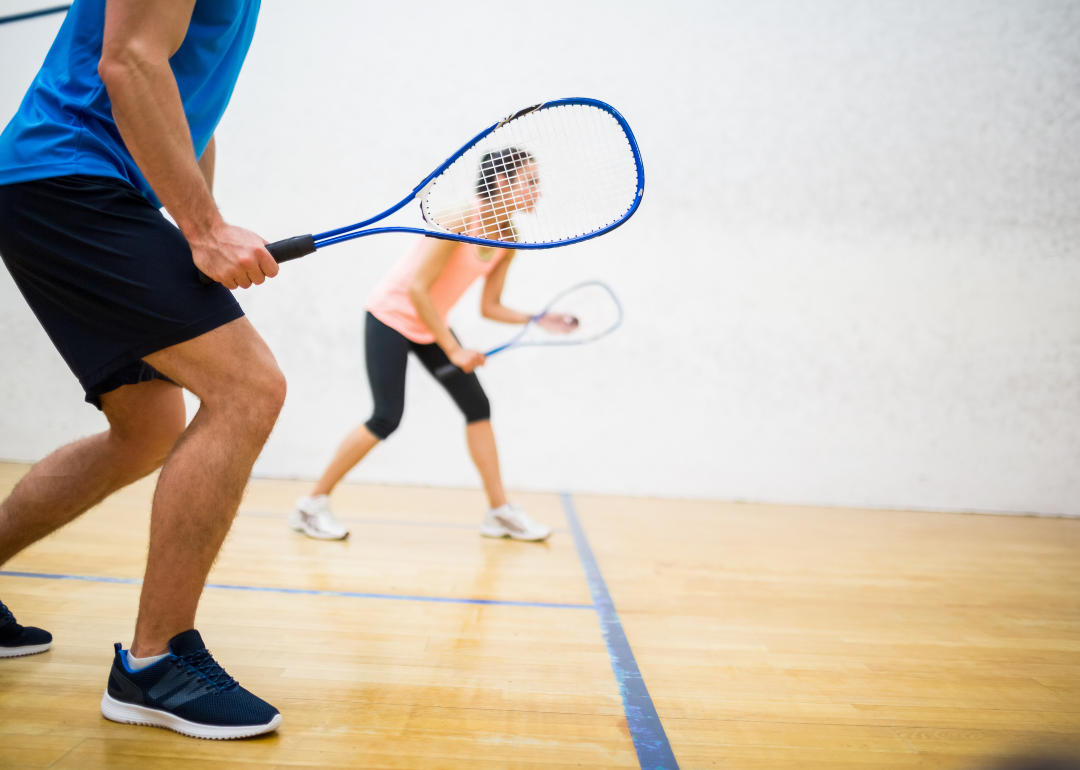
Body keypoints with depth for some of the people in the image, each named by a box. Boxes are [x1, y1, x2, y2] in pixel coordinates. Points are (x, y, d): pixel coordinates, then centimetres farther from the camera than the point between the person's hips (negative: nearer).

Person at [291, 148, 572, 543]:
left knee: (477, 406, 0)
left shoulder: (507, 241, -2)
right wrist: (453, 350, -25)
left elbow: (489, 306, 4)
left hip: (430, 324, 8)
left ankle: (500, 511, 8)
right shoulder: (460, 222, -25)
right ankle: (313, 504, 2)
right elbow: (417, 288, -26)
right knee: (387, 418, -13)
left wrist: (536, 319, -12)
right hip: (392, 314, -8)